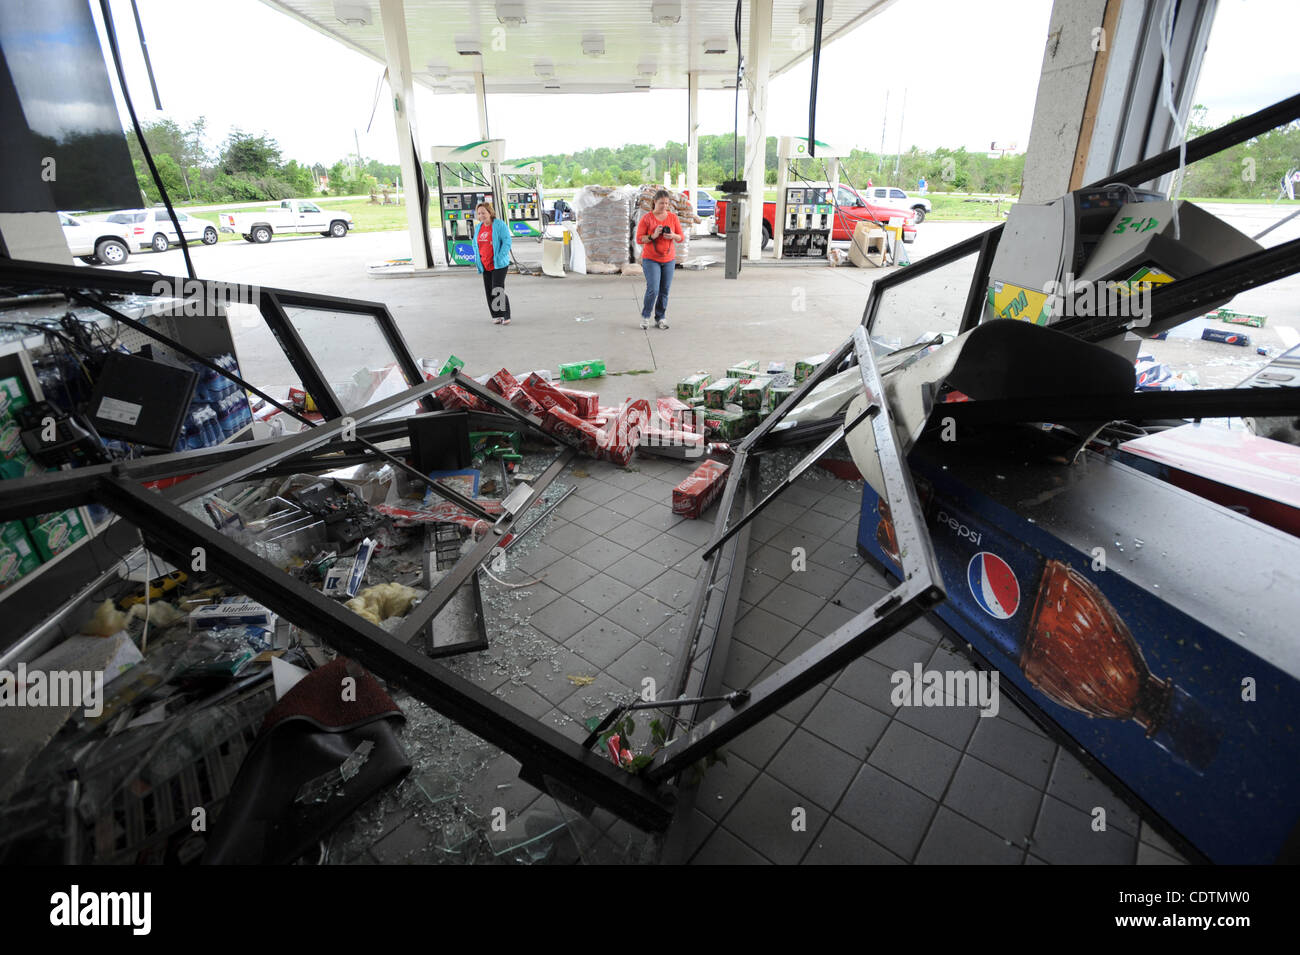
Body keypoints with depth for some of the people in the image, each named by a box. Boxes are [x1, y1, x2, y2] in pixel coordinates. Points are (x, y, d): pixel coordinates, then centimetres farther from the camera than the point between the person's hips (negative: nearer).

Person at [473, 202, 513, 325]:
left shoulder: (500, 224, -8)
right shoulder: (479, 227, 12)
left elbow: (507, 242, -13)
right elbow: (475, 243, 20)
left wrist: (500, 258, -19)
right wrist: (477, 258, 7)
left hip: (498, 264, -7)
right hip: (485, 264, 7)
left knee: (498, 290, -12)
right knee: (489, 291, 6)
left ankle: (506, 316, -3)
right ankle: (496, 316, 15)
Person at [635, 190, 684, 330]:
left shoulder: (673, 217, 6)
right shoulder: (646, 218, -3)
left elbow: (681, 237, 8)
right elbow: (639, 239, -6)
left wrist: (673, 236, -14)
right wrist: (653, 236, -20)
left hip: (669, 260, 3)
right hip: (651, 260, -3)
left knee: (664, 291, 2)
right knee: (653, 289, -13)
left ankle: (660, 319, 13)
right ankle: (645, 316, 7)